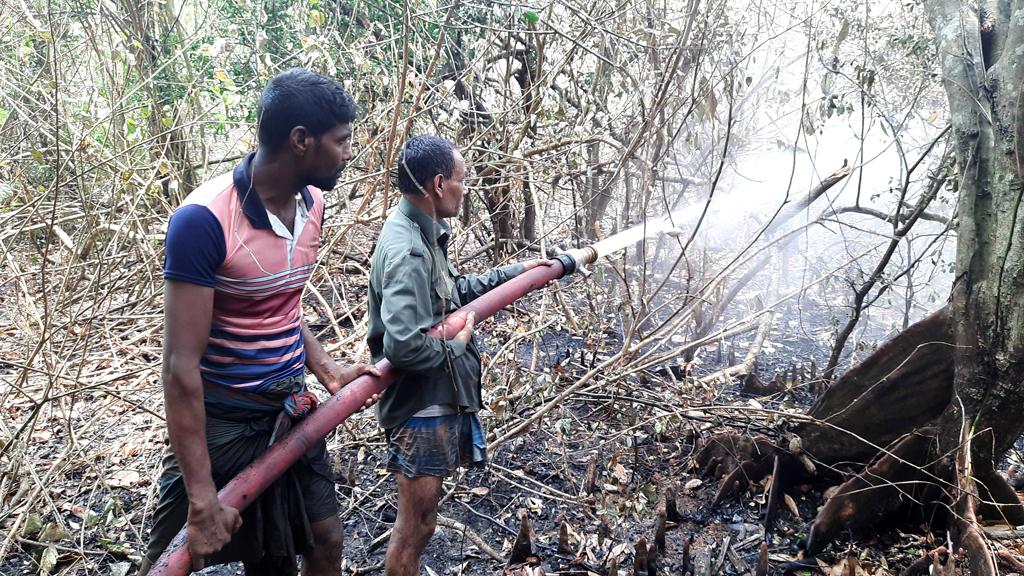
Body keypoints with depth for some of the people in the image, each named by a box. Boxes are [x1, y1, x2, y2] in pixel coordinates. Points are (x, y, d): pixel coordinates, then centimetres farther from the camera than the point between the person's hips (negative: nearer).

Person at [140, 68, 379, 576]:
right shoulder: (204, 220, -23)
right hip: (220, 425, -6)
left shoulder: (311, 203, 0)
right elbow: (181, 366, -23)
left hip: (291, 415, 6)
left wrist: (329, 373, 1)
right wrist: (203, 498, -22)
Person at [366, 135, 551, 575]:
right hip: (422, 410, -10)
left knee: (417, 521, 24)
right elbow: (403, 346, -35)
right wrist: (457, 344, -17)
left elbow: (452, 291, 21)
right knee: (415, 526, 8)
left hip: (436, 403, 10)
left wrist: (516, 272, 19)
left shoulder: (420, 234, 5)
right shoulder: (407, 251, -26)